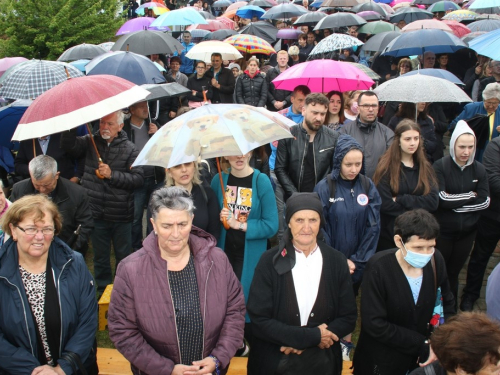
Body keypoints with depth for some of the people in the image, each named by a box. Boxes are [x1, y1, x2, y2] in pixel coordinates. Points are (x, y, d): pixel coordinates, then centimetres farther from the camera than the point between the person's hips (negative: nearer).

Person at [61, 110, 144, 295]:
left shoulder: (129, 149, -6)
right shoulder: (90, 142, 3)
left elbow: (139, 178, -14)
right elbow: (68, 144, -10)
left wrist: (112, 174, -19)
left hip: (121, 216, -2)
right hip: (96, 213, 3)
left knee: (123, 257, 12)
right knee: (100, 257, 18)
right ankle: (103, 290, 34)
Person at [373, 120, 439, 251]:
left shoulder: (426, 167, 5)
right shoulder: (386, 167, -9)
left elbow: (433, 202, -7)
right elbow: (385, 203, -17)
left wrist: (400, 199, -17)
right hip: (389, 234, -4)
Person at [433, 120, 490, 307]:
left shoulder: (479, 169, -1)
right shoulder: (440, 166, -13)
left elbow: (485, 201, -6)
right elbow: (441, 199, -21)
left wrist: (455, 202, -14)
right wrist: (470, 196, -11)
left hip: (467, 231, 3)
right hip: (442, 231, -3)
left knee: (453, 272, 15)